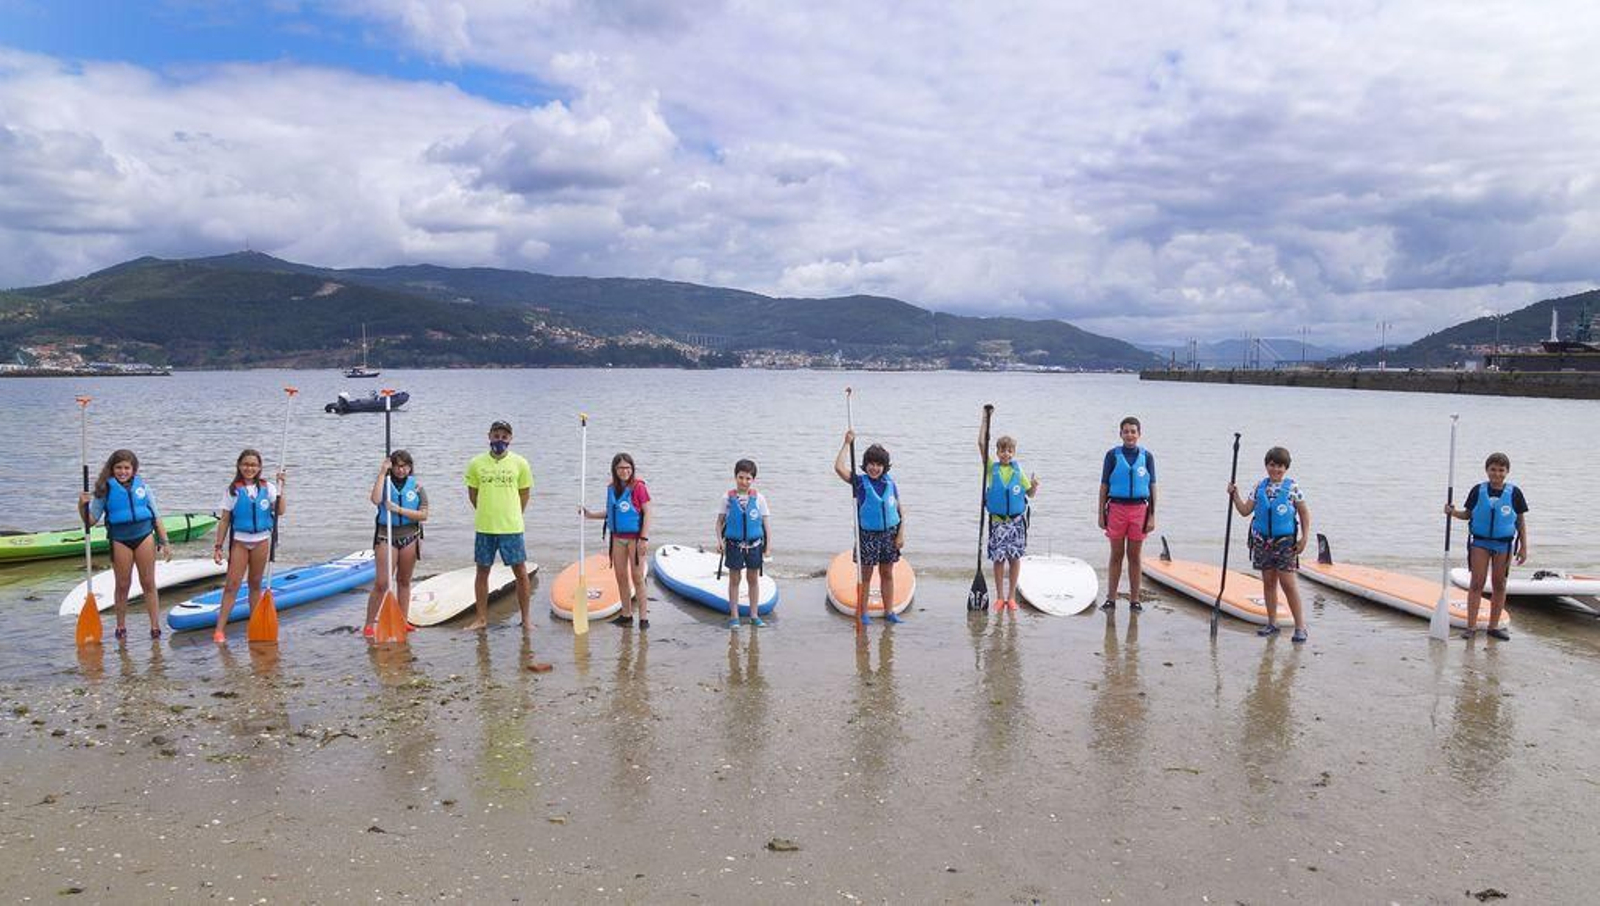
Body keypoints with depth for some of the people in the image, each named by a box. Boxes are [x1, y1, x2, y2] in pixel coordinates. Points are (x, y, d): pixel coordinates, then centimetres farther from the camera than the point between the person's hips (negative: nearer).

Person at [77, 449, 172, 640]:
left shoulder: (142, 486, 6)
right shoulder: (105, 490, 1)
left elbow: (156, 516, 10)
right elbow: (91, 520, 1)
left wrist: (164, 542, 6)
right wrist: (82, 506, -18)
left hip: (144, 536, 1)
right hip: (119, 540, -1)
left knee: (149, 584, 3)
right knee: (122, 585, 6)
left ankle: (155, 626, 7)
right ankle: (121, 626, 20)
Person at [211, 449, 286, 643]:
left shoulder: (267, 487, 3)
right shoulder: (234, 490, 0)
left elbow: (280, 511, -10)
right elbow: (224, 520, 1)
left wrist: (280, 487, -13)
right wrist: (218, 546, -3)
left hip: (261, 541, 2)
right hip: (239, 541, -1)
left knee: (255, 584, 10)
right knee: (232, 585, -7)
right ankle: (220, 629, -8)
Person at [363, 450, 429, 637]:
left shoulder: (416, 487, 2)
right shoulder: (385, 483, 0)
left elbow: (424, 515, -5)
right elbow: (376, 499, -22)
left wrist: (400, 510, -16)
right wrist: (382, 472, -18)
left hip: (410, 536, 2)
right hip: (386, 536, -2)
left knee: (404, 581, 13)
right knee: (381, 583, -7)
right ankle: (369, 624, 0)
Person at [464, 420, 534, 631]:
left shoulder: (520, 463, -1)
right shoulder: (476, 463, 1)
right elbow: (472, 493, 11)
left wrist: (512, 516, 8)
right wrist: (487, 513, 10)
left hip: (512, 528, -1)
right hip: (484, 527, 1)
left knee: (521, 572, 1)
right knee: (482, 572, 9)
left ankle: (526, 619, 11)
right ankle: (482, 618, 21)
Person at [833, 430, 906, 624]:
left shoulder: (890, 483, 1)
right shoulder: (860, 482, -7)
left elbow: (900, 509, 5)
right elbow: (839, 468, -21)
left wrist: (901, 534, -1)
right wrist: (847, 443, -18)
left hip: (889, 533, 3)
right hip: (867, 535, -3)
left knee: (887, 574, 12)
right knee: (865, 576, 5)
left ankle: (889, 611, 21)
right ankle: (862, 612, 15)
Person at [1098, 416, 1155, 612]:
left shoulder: (1147, 456, 3)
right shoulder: (1113, 455, 0)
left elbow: (1152, 487, 6)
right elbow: (1104, 485, 2)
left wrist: (1152, 516, 2)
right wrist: (1101, 513, -2)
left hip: (1139, 509, 1)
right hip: (1116, 508, -1)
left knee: (1135, 557, 7)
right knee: (1116, 555, 6)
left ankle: (1134, 599, 15)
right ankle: (1111, 598, 13)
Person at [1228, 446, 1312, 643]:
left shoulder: (1292, 487, -3)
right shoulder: (1260, 487, 6)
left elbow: (1304, 514, 1)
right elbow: (1245, 511, 9)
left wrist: (1304, 538, -5)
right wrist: (1234, 495, -5)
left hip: (1285, 541, -4)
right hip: (1262, 540, 4)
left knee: (1287, 583, -8)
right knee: (1268, 582, 9)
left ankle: (1300, 626, -1)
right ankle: (1272, 623, 19)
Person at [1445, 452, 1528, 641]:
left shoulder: (1514, 493, -2)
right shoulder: (1478, 491, 0)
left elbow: (1521, 521, 2)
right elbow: (1468, 514, 7)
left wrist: (1523, 547, -1)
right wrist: (1453, 512, -13)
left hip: (1504, 544, 0)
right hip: (1480, 542, 0)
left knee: (1499, 584, 6)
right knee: (1476, 583, -2)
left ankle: (1494, 626, 15)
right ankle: (1471, 625, 0)